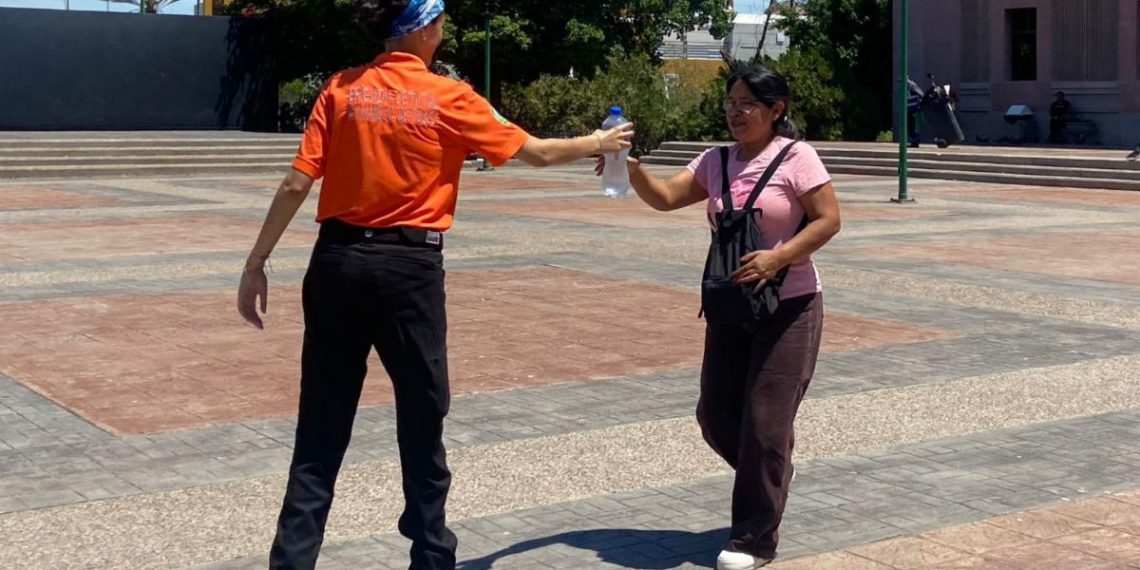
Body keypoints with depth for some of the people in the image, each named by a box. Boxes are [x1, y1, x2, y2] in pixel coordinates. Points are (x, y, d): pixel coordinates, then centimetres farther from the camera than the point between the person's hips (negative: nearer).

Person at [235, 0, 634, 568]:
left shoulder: (341, 90, 2)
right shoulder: (449, 98, -4)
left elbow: (296, 184, -3)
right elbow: (538, 152, 6)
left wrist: (257, 263, 3)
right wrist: (597, 143, 24)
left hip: (338, 261, 3)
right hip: (408, 267, -3)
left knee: (322, 426, 8)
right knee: (422, 421, 11)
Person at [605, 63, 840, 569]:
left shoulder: (796, 158, -9)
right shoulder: (716, 161, 6)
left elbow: (828, 221, -12)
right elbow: (665, 197, -3)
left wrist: (776, 258, -23)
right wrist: (632, 170, -21)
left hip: (788, 307, -6)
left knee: (764, 422, -3)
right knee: (715, 415, 7)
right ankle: (767, 483, 35)